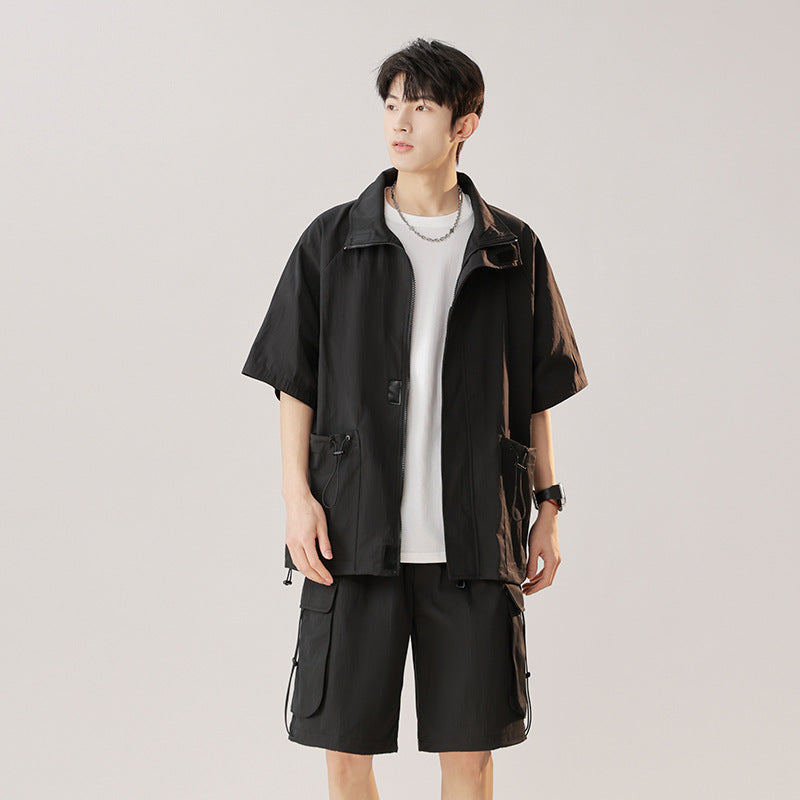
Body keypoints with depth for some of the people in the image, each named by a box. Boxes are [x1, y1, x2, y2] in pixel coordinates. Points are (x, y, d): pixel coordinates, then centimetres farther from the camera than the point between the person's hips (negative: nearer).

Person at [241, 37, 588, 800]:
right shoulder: (331, 242, 4)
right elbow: (293, 382, 5)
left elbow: (536, 394, 11)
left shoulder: (513, 251, 6)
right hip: (355, 534, 0)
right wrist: (298, 496, -4)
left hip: (474, 538, 1)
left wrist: (547, 507, 8)